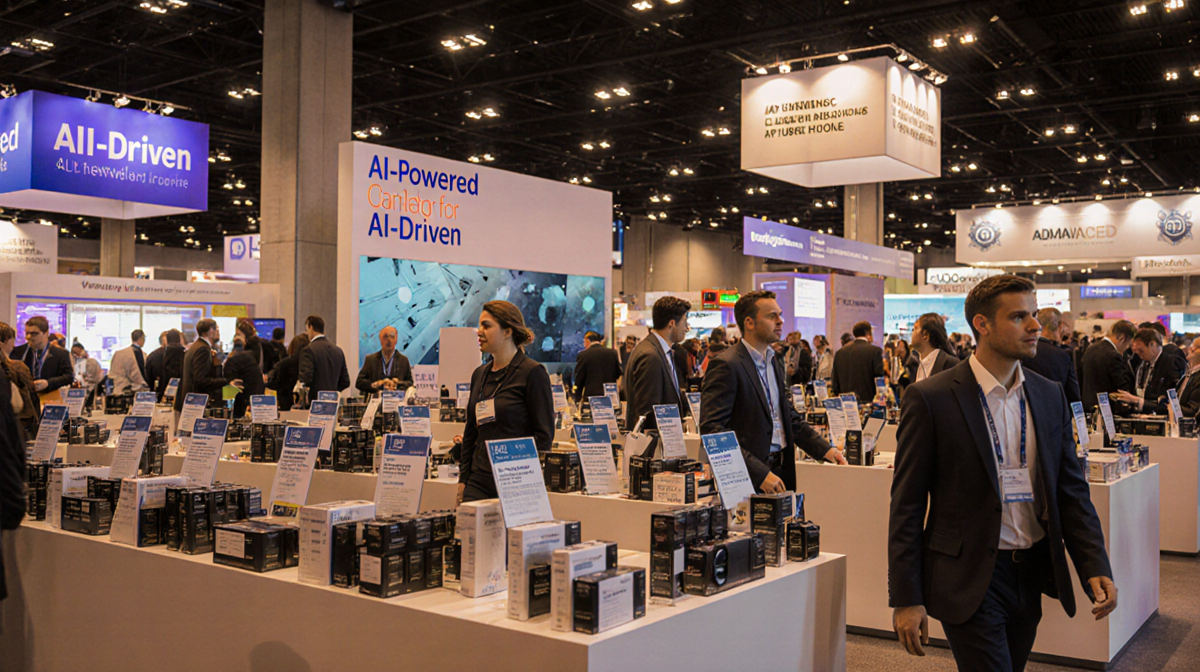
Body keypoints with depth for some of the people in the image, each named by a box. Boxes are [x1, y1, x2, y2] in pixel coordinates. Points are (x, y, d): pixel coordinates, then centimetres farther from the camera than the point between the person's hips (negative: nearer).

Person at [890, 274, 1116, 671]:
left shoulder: (1050, 396, 6)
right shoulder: (929, 399, -11)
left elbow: (1071, 490, 9)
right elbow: (907, 505, -10)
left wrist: (1095, 567, -4)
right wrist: (905, 598, -12)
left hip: (1032, 575, 6)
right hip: (969, 578, -6)